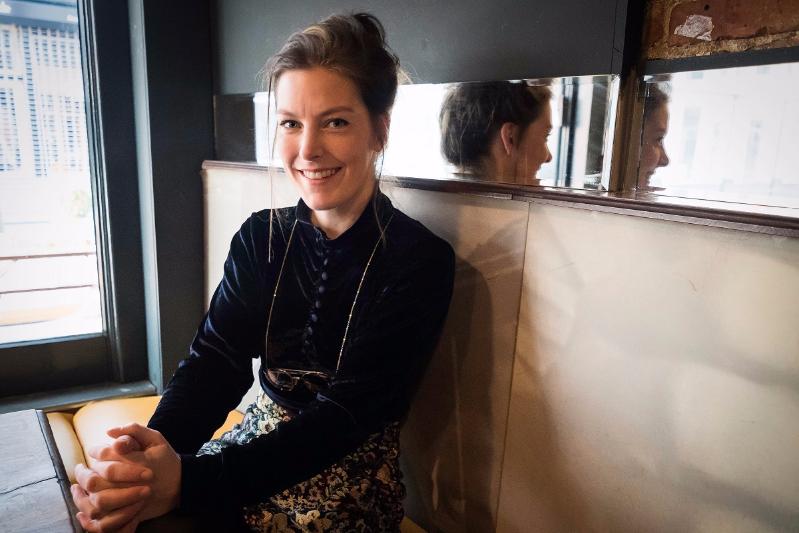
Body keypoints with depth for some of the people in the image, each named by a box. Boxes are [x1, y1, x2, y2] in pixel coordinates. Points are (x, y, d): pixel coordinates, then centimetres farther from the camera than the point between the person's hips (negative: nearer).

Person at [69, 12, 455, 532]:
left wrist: (188, 482, -31)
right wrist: (155, 447, -28)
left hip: (353, 469, -3)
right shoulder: (261, 236, 0)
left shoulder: (420, 260, -16)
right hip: (263, 439, 4)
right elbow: (216, 358, -8)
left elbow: (348, 412, -21)